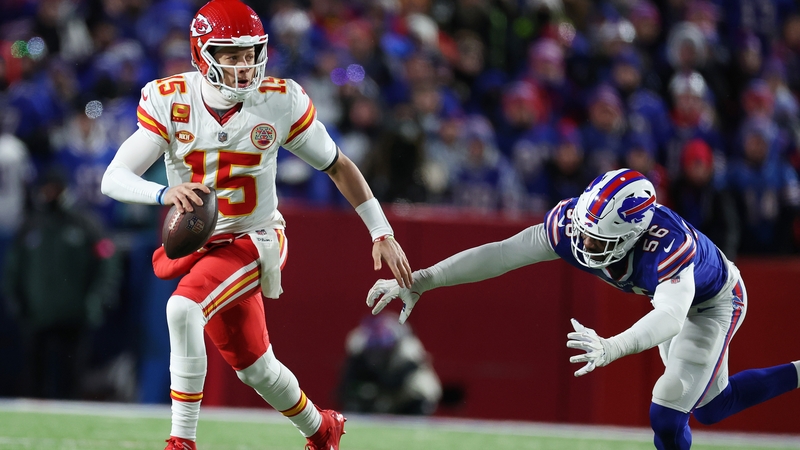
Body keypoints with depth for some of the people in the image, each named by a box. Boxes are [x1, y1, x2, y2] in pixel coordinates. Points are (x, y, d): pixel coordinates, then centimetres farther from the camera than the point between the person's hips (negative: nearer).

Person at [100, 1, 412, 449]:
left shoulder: (281, 101, -14)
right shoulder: (170, 101, -14)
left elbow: (337, 165, 0)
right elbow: (113, 179, -20)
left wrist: (382, 232, 0)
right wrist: (164, 193, -41)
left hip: (254, 242, -3)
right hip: (197, 245, 3)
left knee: (183, 308, -30)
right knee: (255, 368, 16)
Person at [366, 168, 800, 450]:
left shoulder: (668, 243, -48)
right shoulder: (573, 222, -33)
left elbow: (670, 318, -64)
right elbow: (499, 254, -33)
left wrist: (612, 348, -81)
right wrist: (419, 282, -39)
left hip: (713, 303, -7)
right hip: (669, 294, 7)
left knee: (667, 414, -17)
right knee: (709, 406, 22)